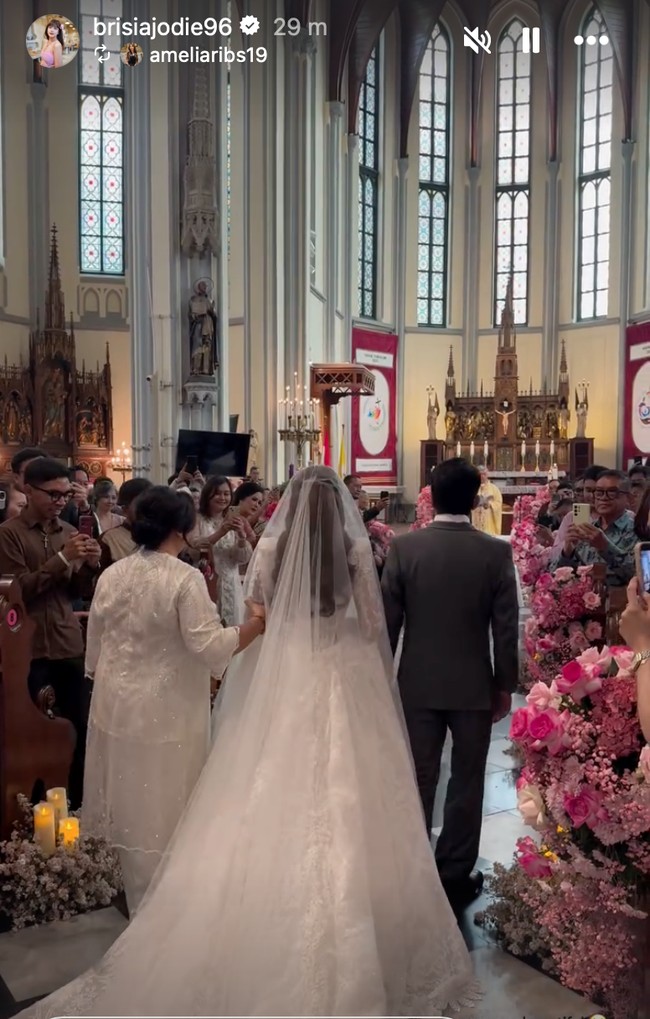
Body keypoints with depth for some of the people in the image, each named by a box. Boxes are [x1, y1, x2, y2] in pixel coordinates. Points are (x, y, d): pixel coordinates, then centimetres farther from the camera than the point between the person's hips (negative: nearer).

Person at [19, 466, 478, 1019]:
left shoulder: (271, 545, -3)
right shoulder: (355, 548, -6)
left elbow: (254, 616, 3)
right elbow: (374, 623, -2)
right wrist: (379, 677, 10)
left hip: (283, 674, 1)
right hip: (342, 674, -1)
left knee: (276, 792, 11)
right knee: (340, 795, 6)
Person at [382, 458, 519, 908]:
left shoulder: (404, 547, -8)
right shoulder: (497, 552, -10)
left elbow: (387, 620, -4)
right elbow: (506, 627, -8)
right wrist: (505, 685, 3)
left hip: (418, 682, 1)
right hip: (474, 684, -1)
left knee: (419, 780, 13)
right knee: (467, 781, 12)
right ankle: (456, 875, 22)